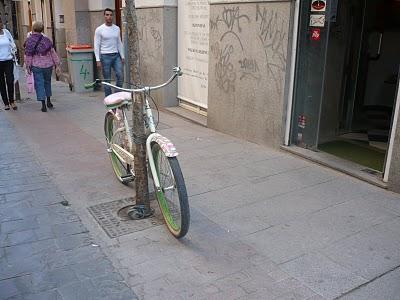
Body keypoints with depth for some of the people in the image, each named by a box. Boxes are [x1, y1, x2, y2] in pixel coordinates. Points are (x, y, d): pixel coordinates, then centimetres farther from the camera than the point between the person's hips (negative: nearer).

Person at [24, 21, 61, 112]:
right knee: (47, 82, 19)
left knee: (39, 84, 2)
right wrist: (57, 65, 5)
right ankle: (48, 101, 23)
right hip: (48, 65, 2)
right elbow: (53, 53, 0)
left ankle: (43, 104, -4)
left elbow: (28, 55, -5)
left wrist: (27, 66, 3)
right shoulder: (46, 39, 0)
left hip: (36, 66, -2)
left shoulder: (29, 40, -5)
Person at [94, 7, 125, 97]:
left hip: (116, 56, 4)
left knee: (120, 76, -8)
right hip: (105, 56, -4)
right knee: (107, 80, 2)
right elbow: (96, 46, -6)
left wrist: (122, 56, 10)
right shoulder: (99, 29, -4)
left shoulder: (117, 28, 9)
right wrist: (98, 60, -12)